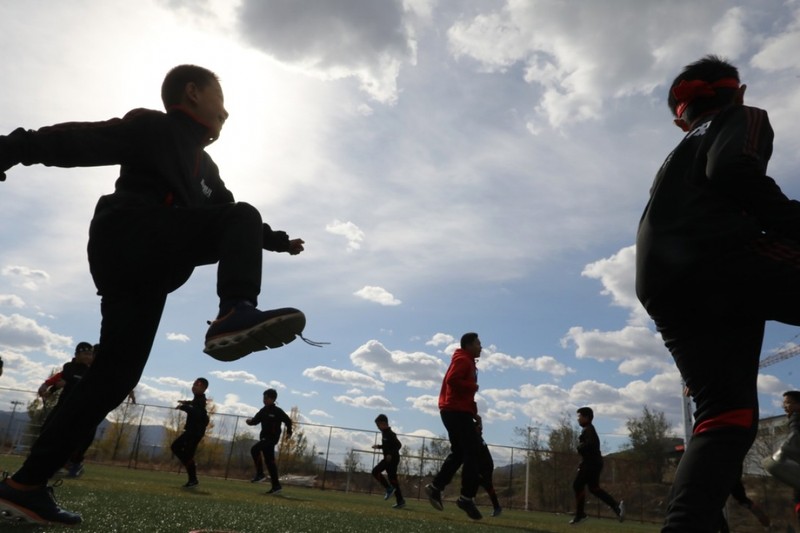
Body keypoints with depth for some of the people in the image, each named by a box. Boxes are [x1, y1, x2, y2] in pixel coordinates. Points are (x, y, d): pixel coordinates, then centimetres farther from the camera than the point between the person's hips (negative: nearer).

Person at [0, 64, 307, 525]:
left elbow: (230, 216, 39)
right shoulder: (153, 127, 6)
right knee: (242, 216, -15)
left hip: (146, 268, 8)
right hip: (128, 240, -8)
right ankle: (235, 315, -38)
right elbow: (78, 142, -4)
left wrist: (279, 241, 42)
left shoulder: (204, 168, 30)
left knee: (116, 378, 3)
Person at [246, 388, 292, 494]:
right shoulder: (264, 410, 9)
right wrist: (250, 421, -12)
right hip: (265, 438, 8)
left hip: (272, 438, -8)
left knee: (254, 449, -23)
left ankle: (260, 474, -12)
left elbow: (288, 421, -4)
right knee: (269, 462, 10)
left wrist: (289, 432, -12)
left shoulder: (277, 411, -10)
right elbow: (256, 420, 7)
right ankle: (276, 485, 17)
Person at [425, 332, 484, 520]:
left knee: (459, 452, 11)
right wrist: (473, 386, -14)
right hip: (457, 411, -10)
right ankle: (467, 497, -9)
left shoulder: (468, 362, 24)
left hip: (457, 411, 10)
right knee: (472, 452, -10)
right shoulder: (463, 360, -8)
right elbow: (452, 380, -25)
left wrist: (474, 413, 16)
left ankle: (435, 487, 13)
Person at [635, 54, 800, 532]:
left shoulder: (679, 155, 39)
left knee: (725, 416, 2)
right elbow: (734, 169, -7)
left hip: (662, 287, 7)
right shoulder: (744, 119, 17)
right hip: (717, 259, -7)